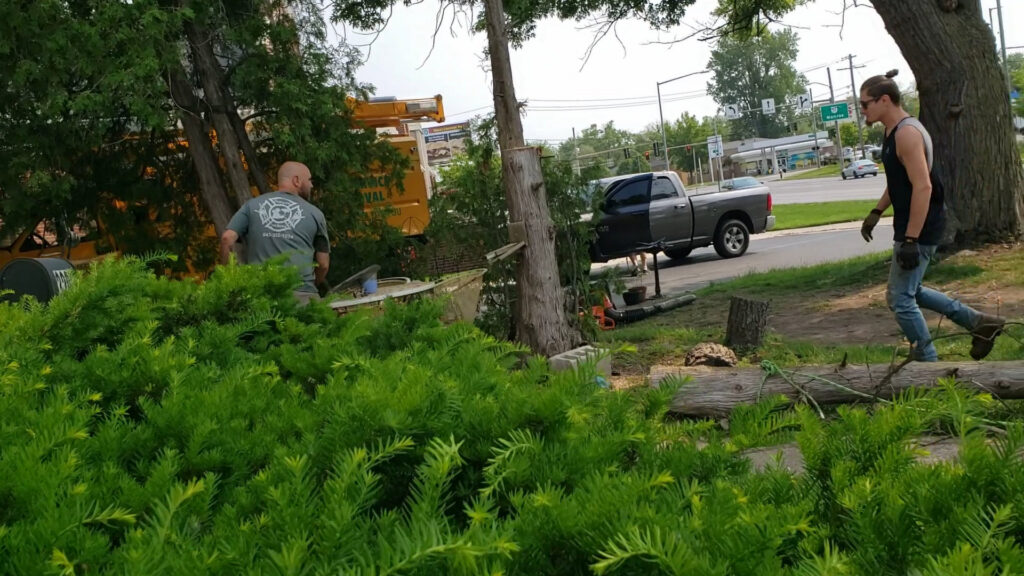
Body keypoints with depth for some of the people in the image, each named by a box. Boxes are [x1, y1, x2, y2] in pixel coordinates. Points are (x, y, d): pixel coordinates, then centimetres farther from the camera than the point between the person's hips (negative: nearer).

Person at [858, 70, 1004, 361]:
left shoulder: (907, 132, -20)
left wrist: (910, 240, -29)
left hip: (919, 229, -11)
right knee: (908, 291, 19)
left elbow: (923, 187, -27)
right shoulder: (894, 131, 11)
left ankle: (927, 360, 7)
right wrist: (876, 212, 20)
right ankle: (979, 322, 25)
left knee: (901, 299, -5)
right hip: (910, 226, 11)